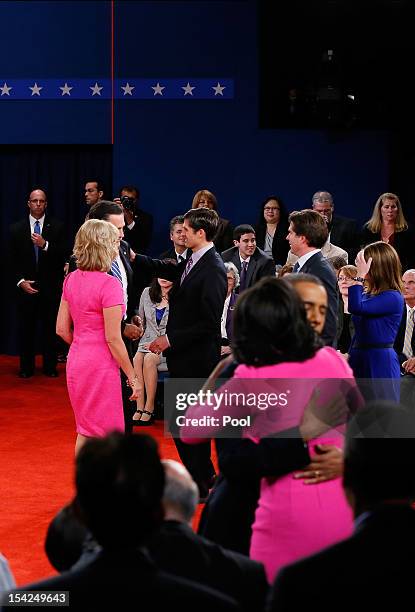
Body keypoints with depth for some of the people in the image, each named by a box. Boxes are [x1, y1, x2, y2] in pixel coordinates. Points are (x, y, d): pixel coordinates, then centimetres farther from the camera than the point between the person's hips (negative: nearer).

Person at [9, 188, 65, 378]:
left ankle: (50, 366, 12)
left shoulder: (56, 227, 4)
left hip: (50, 287, -1)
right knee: (26, 328, 3)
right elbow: (13, 260, 5)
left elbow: (62, 255, -3)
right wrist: (21, 282, -6)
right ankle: (26, 367, 11)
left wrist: (45, 245, -18)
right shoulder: (17, 229, 6)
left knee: (50, 327, 3)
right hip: (26, 287, 1)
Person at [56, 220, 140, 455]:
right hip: (101, 365, -8)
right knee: (102, 435, 2)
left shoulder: (72, 279, 4)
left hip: (76, 362, 8)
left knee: (86, 431, 19)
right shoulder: (109, 284, -18)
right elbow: (112, 339, -17)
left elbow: (62, 329, 9)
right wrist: (133, 377, -10)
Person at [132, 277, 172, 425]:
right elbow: (141, 320, 17)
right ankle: (139, 407, -28)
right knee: (137, 359, -29)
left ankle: (149, 408, -25)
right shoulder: (147, 293, 8)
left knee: (149, 359, -33)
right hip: (147, 341, 4)